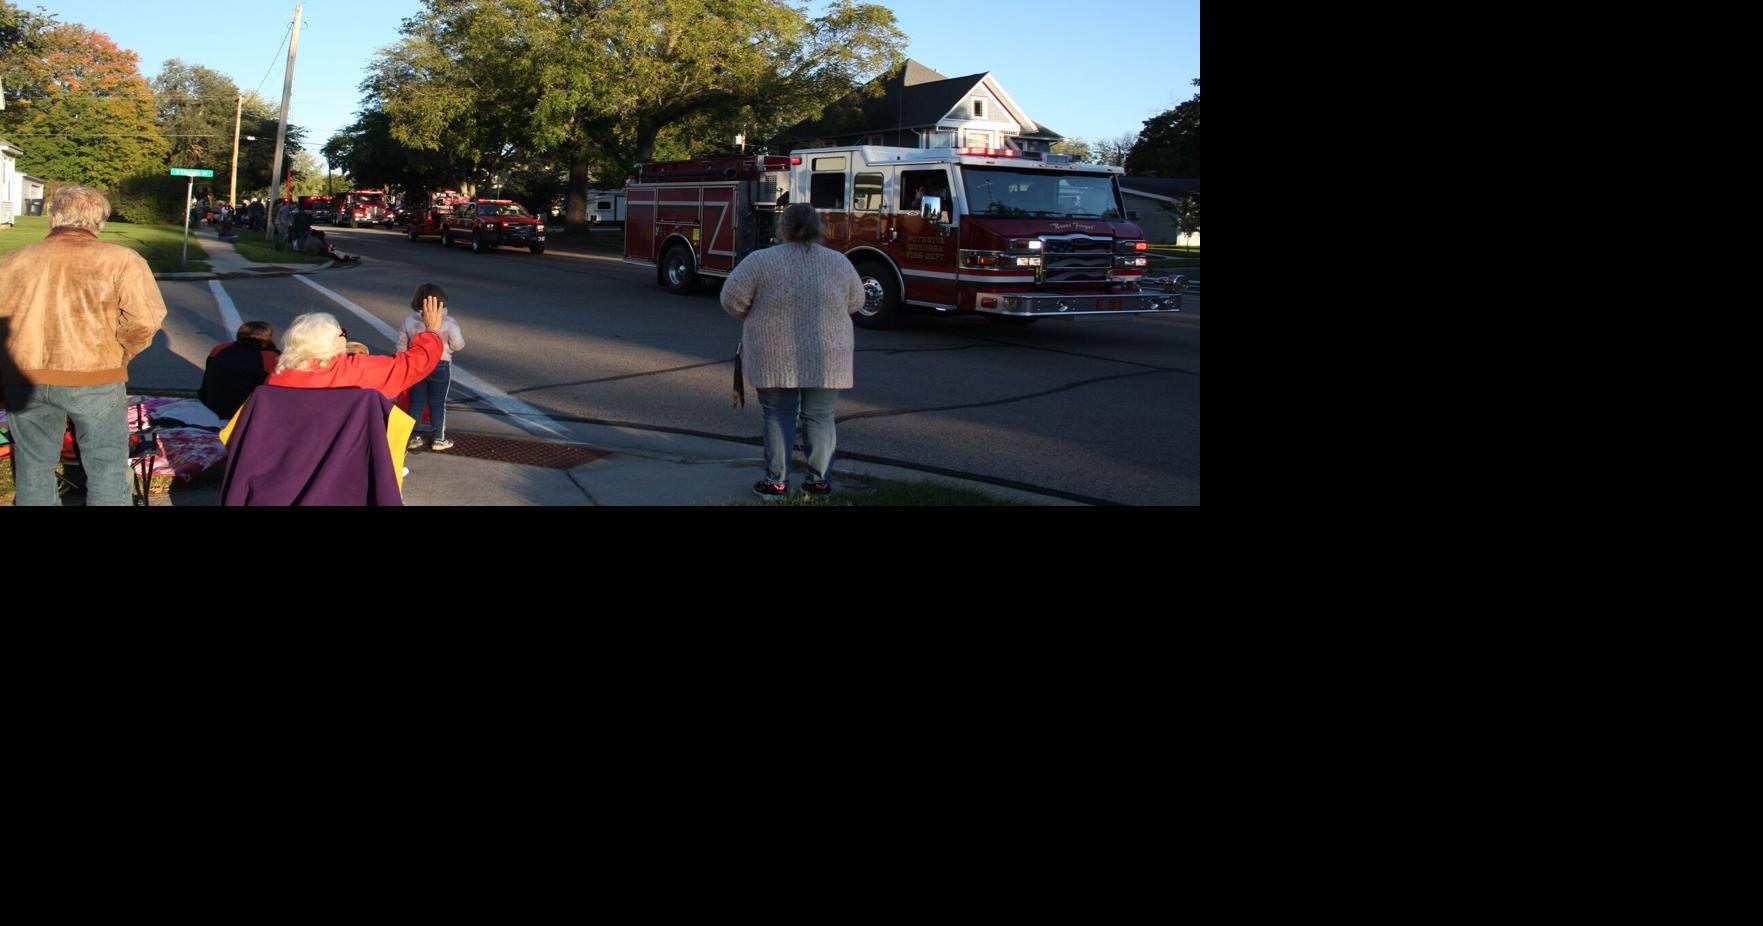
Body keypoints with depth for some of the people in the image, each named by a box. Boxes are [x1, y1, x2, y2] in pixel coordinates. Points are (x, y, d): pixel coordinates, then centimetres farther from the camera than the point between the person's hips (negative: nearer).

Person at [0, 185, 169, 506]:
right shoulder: (121, 260, -4)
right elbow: (144, 320, -15)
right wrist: (119, 357, 2)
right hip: (93, 379, -3)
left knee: (34, 466, 18)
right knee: (107, 468, 8)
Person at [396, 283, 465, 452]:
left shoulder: (409, 321, -4)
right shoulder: (448, 322, -15)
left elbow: (401, 346, 2)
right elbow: (458, 345, -10)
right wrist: (458, 331, 10)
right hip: (440, 366, -3)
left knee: (416, 403, 12)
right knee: (438, 403, 6)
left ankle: (413, 438, 20)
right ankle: (438, 439, 13)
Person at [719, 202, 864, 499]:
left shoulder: (760, 261, -6)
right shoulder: (839, 262, 2)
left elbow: (732, 300, -4)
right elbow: (855, 302, 12)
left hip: (775, 359, -2)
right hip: (826, 360, 2)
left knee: (779, 417, 8)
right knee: (819, 417, 10)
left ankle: (776, 481, 10)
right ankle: (818, 481, 13)